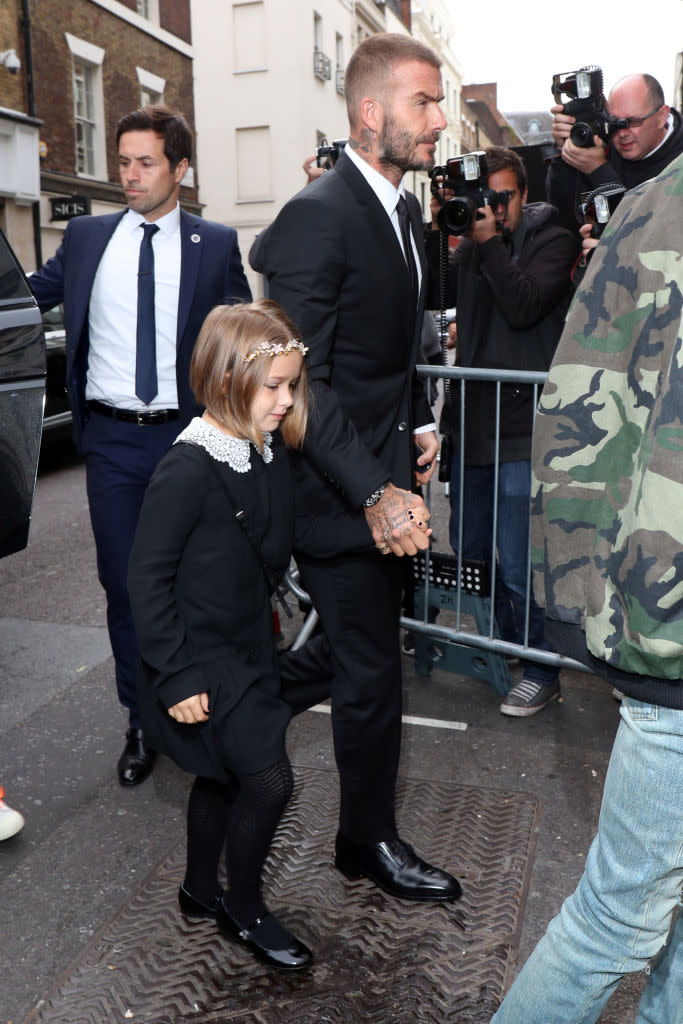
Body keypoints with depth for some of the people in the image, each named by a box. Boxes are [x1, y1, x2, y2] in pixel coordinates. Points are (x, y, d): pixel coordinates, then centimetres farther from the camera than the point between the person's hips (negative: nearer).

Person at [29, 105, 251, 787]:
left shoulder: (216, 244, 2)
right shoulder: (86, 237, 7)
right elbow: (28, 297, 19)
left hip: (187, 433, -1)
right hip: (112, 437, 2)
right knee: (124, 584, 6)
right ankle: (142, 723, 24)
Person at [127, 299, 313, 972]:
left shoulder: (270, 449, -2)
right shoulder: (189, 469, -24)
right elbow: (147, 577, -20)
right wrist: (176, 677, -18)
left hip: (247, 644, 8)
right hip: (200, 659, -8)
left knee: (223, 775, 21)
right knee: (269, 779, -6)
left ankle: (200, 891, 43)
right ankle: (244, 909, 20)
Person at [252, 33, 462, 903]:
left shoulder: (404, 207, 11)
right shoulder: (317, 217, -18)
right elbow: (301, 382, -22)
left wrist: (421, 423, 8)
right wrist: (374, 493, -28)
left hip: (386, 475, 9)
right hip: (341, 489, -9)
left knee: (352, 646, 20)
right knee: (370, 672, 6)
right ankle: (369, 843, 29)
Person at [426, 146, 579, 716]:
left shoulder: (553, 240, -2)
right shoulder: (471, 245, 14)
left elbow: (523, 306, -18)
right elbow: (435, 295, 0)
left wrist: (490, 240, -13)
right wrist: (435, 233, -9)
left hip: (523, 427, -7)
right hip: (472, 419, 7)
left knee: (518, 562, -4)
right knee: (469, 548, 16)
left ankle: (541, 670, 16)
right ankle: (504, 642, 37)